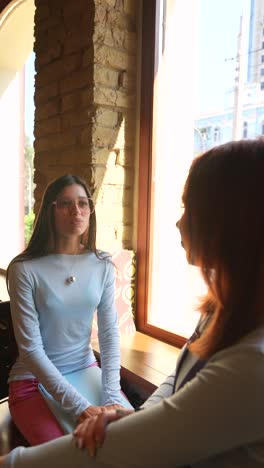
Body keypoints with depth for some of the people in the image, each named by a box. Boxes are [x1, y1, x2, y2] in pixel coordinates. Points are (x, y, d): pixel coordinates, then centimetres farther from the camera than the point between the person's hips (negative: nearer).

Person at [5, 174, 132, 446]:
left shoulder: (103, 265, -3)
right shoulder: (24, 269, -15)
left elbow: (109, 333, -4)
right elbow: (31, 348, -17)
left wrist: (112, 397, -15)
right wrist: (79, 407, -22)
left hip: (87, 371, 4)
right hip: (34, 380, -3)